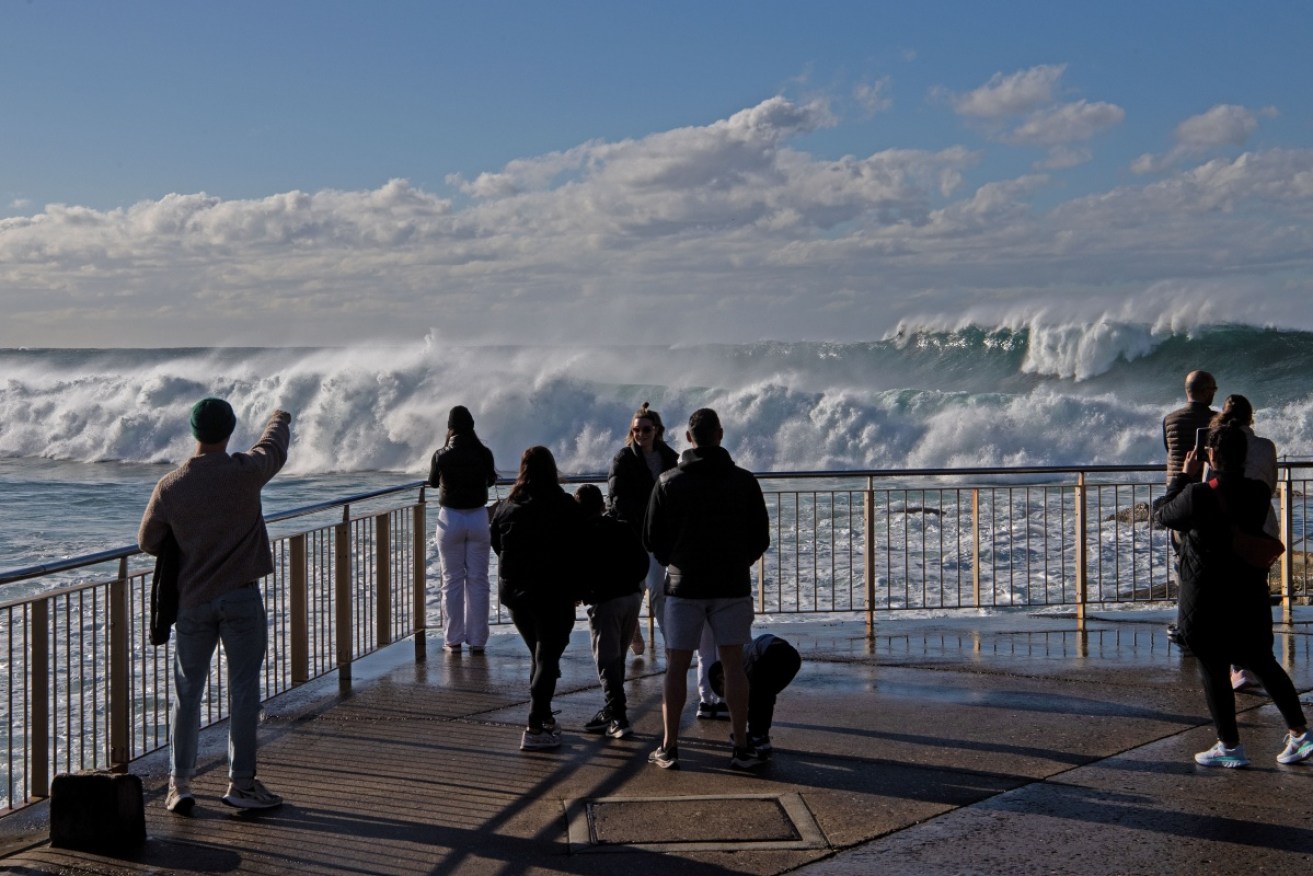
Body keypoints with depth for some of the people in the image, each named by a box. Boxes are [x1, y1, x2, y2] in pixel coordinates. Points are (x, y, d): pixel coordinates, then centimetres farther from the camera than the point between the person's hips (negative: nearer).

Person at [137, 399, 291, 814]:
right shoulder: (245, 472, -10)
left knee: (187, 691, 10)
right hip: (242, 597, -2)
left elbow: (148, 542, 5)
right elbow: (274, 448, 13)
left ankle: (180, 783, 12)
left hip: (193, 600, 2)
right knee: (243, 689, 4)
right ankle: (241, 783, 7)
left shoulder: (170, 486, -5)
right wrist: (279, 420, 34)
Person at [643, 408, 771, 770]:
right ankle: (741, 748, 4)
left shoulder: (668, 483, -3)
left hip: (684, 586, 0)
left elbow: (651, 538, 1)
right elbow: (761, 537, 2)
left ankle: (668, 747, 6)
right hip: (732, 585, 0)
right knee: (733, 665, 4)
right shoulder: (744, 481, -2)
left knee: (676, 667, 5)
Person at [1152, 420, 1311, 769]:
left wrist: (1184, 476, 6)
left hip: (1206, 601, -5)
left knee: (1213, 671, 7)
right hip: (1250, 597, 6)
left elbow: (1161, 513, -4)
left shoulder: (1197, 496, -21)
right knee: (1263, 664, 18)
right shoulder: (1259, 493, -5)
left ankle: (1230, 746, 13)